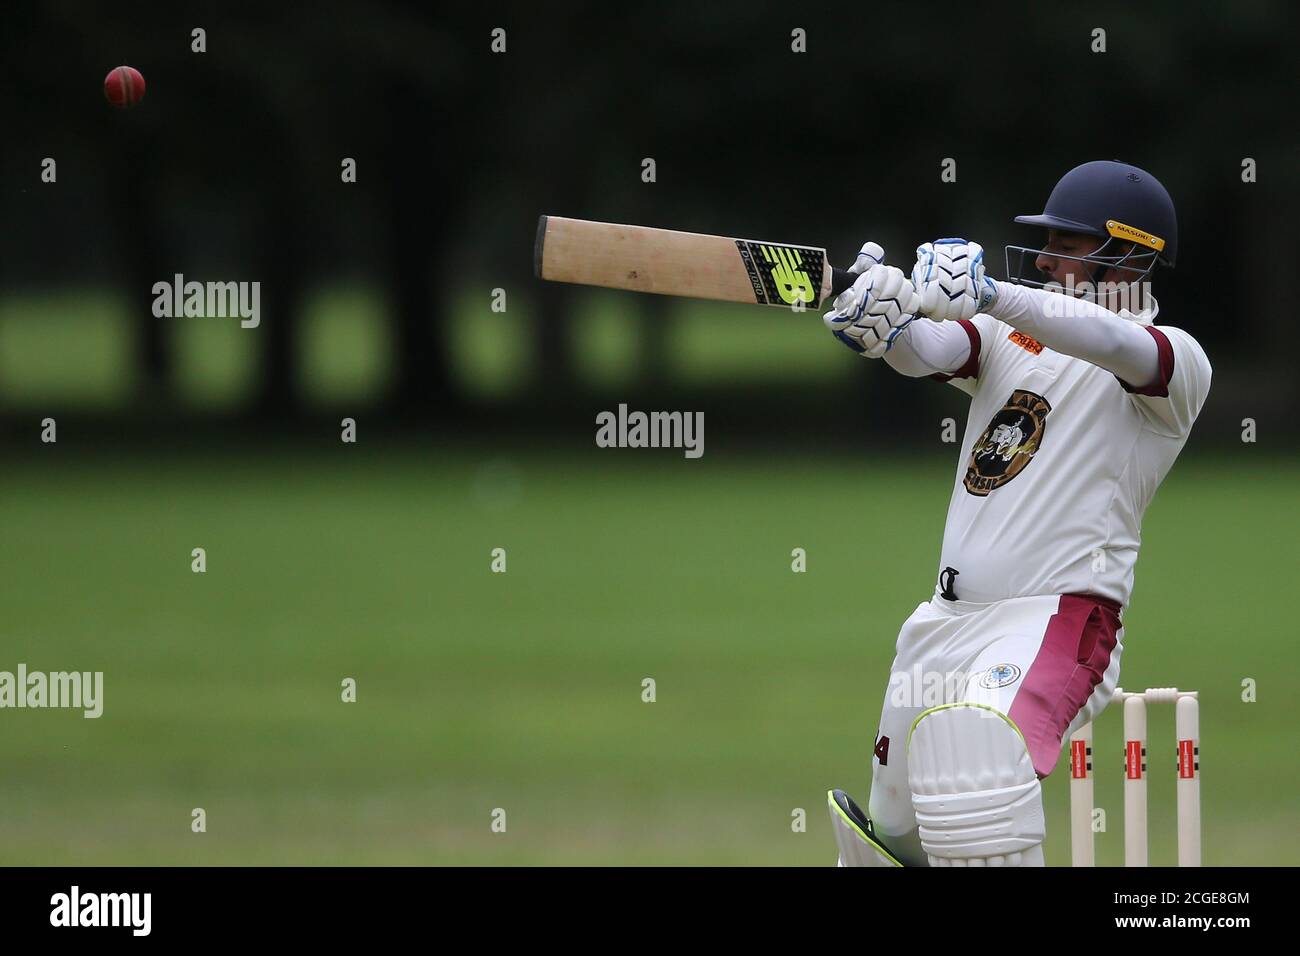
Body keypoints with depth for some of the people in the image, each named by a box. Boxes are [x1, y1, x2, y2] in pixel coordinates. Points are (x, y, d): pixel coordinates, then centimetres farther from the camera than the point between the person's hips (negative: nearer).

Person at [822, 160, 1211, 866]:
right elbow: (928, 352, -4)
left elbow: (1121, 347, -25)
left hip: (1059, 618, -7)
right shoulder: (1010, 335, 16)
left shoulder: (1178, 360, -2)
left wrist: (988, 293, -39)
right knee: (889, 831, 11)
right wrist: (887, 322, -29)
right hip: (947, 619, 7)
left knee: (973, 757, -36)